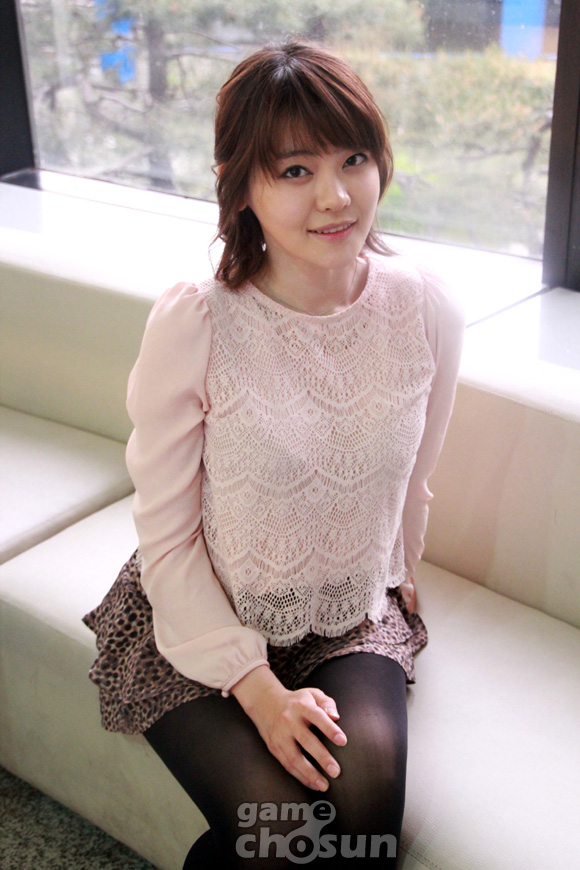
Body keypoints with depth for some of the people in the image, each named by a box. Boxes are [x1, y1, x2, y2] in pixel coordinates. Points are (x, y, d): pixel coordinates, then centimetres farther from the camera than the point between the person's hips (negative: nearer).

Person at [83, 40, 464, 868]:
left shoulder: (426, 310, -11)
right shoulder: (192, 326, -22)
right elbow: (168, 537, -13)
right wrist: (256, 687, -17)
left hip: (356, 617, 3)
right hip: (204, 617, -2)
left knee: (370, 785, -22)